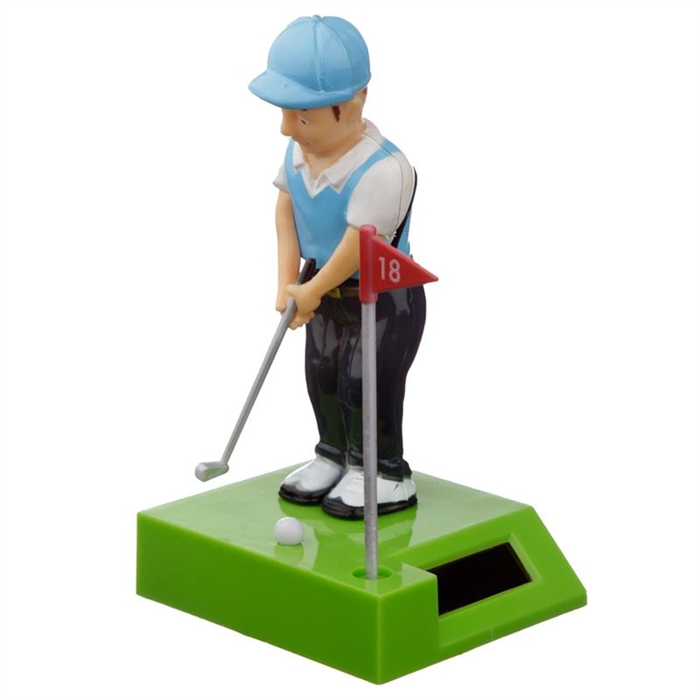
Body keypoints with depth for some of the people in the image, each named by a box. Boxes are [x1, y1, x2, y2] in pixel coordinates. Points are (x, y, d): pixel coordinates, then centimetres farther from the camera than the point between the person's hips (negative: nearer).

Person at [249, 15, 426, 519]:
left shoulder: (381, 171, -34)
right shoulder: (301, 151, -9)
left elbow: (360, 245, -31)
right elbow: (286, 209, 2)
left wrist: (314, 290, -19)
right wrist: (286, 283, -5)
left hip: (385, 301, -8)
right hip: (329, 296, 8)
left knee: (366, 384, -1)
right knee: (324, 378, 17)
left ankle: (386, 475, 15)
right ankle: (335, 455, 36)